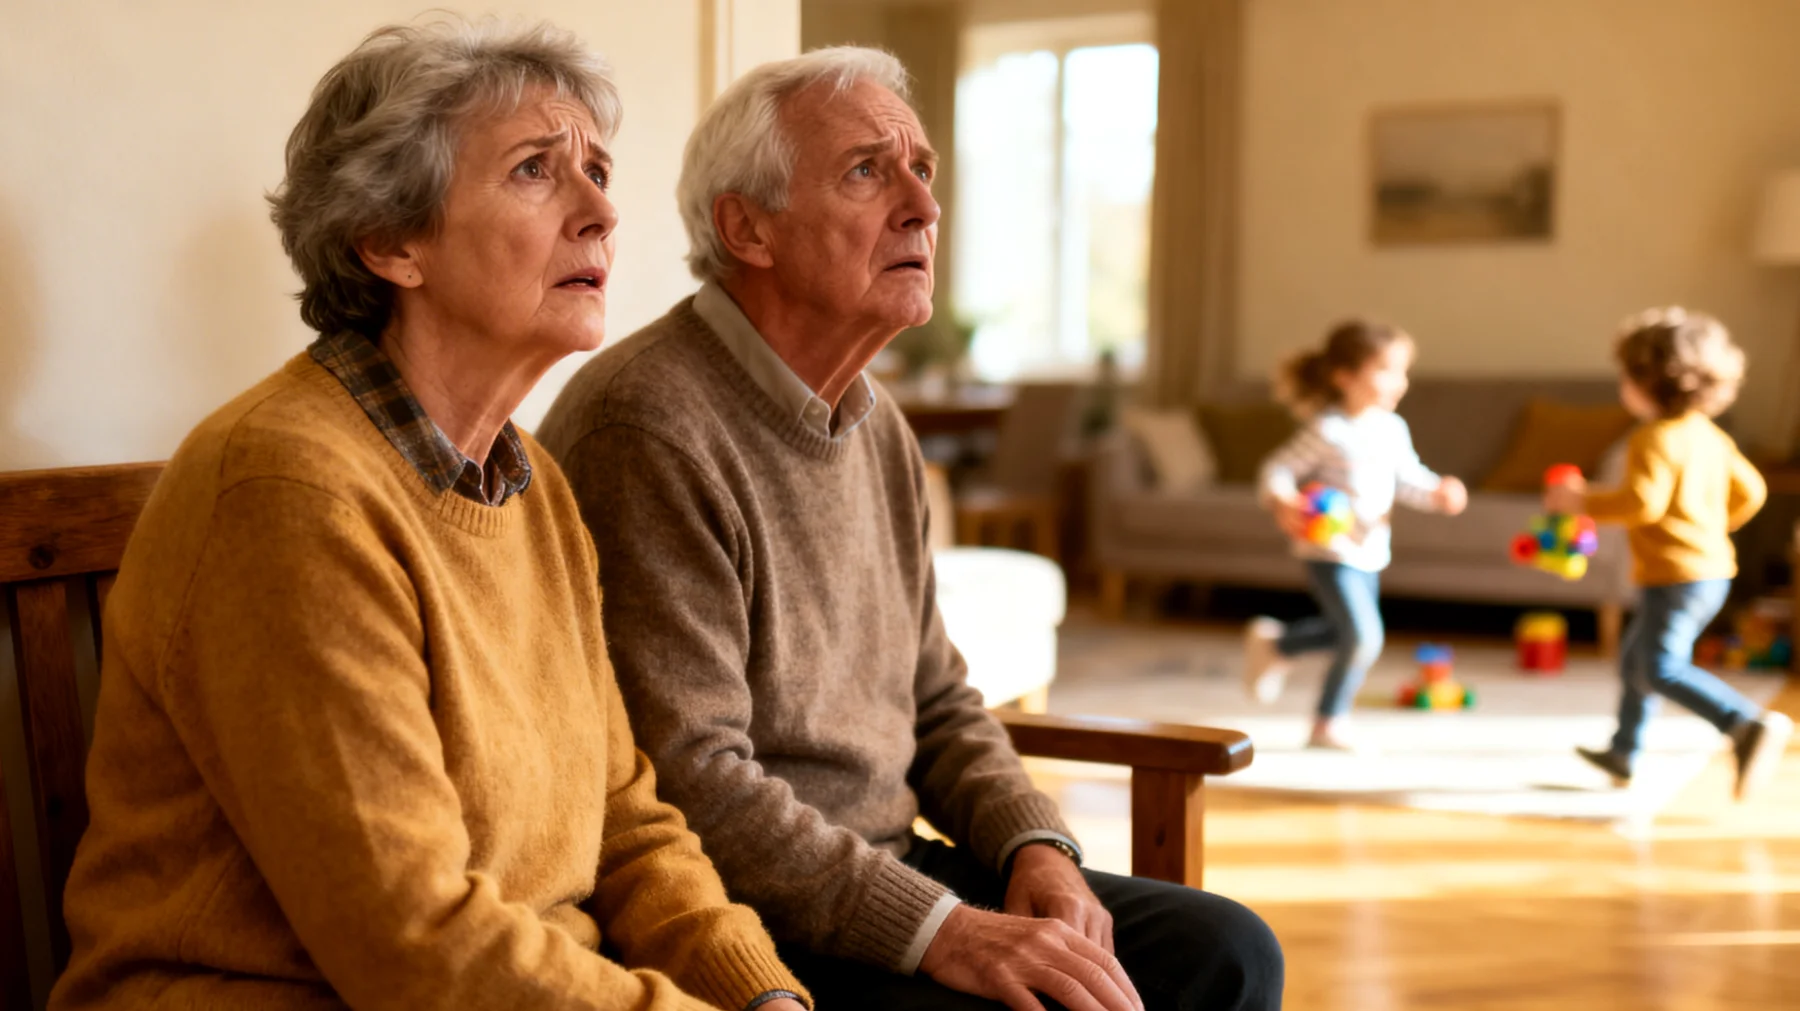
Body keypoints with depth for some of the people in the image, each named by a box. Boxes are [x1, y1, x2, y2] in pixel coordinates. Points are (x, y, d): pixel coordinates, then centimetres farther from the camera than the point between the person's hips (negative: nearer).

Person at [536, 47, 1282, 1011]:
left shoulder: (878, 426, 12)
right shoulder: (649, 429, -18)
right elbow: (688, 778, -23)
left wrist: (1038, 847, -2)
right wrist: (941, 931, -26)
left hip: (884, 869, 9)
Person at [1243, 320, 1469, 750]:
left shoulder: (1392, 428, 3)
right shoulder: (1327, 430, -19)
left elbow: (1408, 479, 13)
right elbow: (1275, 471, -16)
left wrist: (1438, 493, -6)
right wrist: (1282, 504, -36)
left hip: (1370, 551, 8)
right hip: (1330, 551, -8)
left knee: (1347, 632, 20)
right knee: (1363, 637, -13)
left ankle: (1275, 641, 42)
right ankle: (1328, 725, 9)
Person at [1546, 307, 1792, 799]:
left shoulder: (1656, 438, -16)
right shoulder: (1709, 435, 13)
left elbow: (1643, 502, -27)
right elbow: (1750, 491, 17)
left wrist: (1583, 501, -15)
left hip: (1676, 574, -10)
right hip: (1711, 569, 10)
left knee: (1663, 669, -14)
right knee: (1635, 657, 21)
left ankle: (1750, 725, -27)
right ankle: (1623, 752, 31)